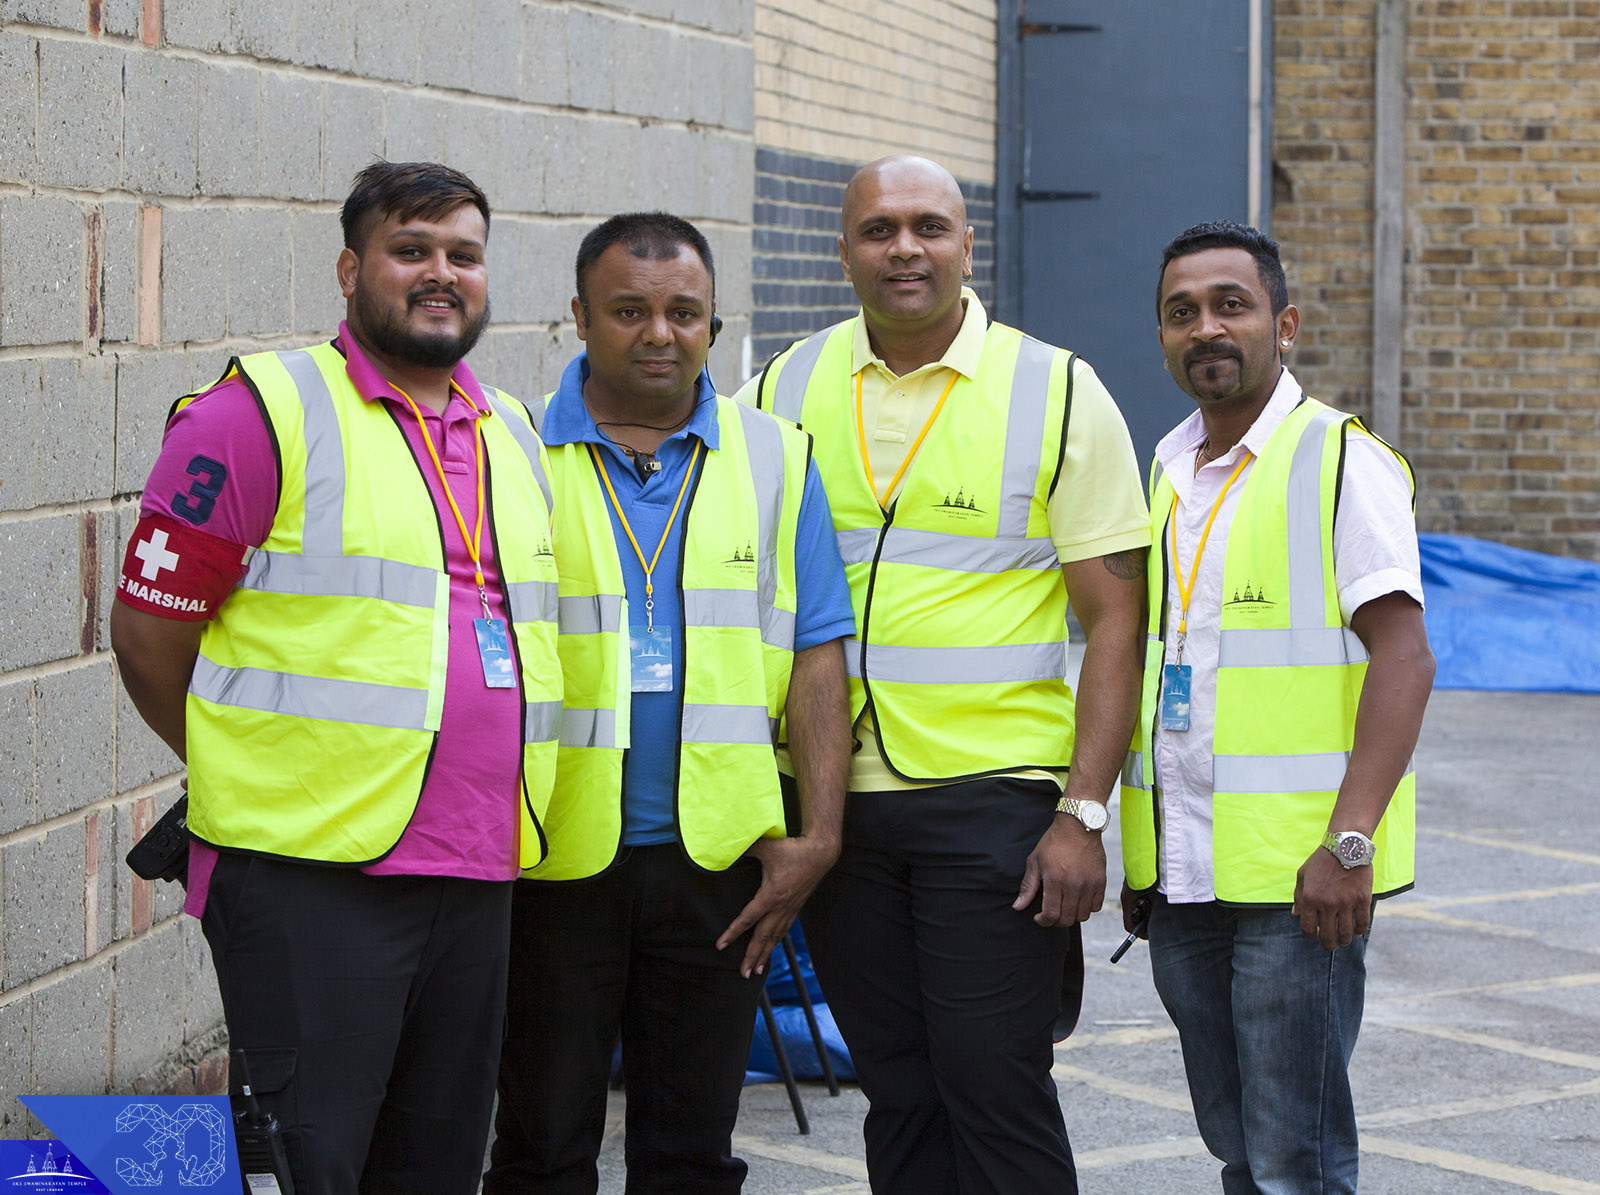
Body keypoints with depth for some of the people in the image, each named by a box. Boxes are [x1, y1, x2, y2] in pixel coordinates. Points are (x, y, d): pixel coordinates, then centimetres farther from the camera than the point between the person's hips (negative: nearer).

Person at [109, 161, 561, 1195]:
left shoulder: (514, 432, 16)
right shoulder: (264, 412, -5)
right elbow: (148, 635, -4)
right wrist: (252, 779, 6)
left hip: (477, 876, 7)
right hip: (310, 876, -6)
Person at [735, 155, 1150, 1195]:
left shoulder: (1059, 394, -3)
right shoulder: (786, 391, 7)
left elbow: (1116, 621, -4)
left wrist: (1084, 815, -12)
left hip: (994, 796, -3)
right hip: (834, 792, 4)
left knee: (996, 1088, -5)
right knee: (898, 1090, 10)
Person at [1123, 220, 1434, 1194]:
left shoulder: (1342, 460, -8)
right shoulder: (1170, 469, 15)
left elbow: (1404, 657, -15)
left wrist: (1349, 840, -23)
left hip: (1299, 872, -7)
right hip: (1183, 874, 7)